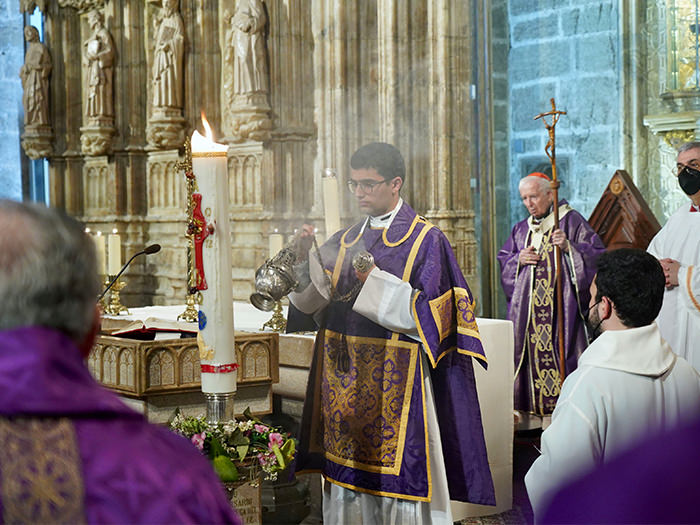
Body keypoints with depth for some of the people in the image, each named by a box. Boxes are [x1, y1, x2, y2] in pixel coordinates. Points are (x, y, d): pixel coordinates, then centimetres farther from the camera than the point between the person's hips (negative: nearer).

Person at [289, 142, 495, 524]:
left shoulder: (425, 240, -4)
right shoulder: (345, 242, 12)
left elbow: (424, 313, -12)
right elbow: (312, 301, 3)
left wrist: (374, 278, -18)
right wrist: (305, 259, -14)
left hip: (395, 378, -5)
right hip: (344, 378, 5)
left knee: (397, 468, -2)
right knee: (346, 470, 9)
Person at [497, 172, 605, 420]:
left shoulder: (571, 221, 1)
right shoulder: (521, 229, 18)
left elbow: (597, 254, -6)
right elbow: (503, 262, 19)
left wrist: (569, 247, -21)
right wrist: (518, 260, -2)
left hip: (560, 305, -5)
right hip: (527, 308, 5)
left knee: (560, 350, -10)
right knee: (531, 352, 2)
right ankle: (533, 411, 7)